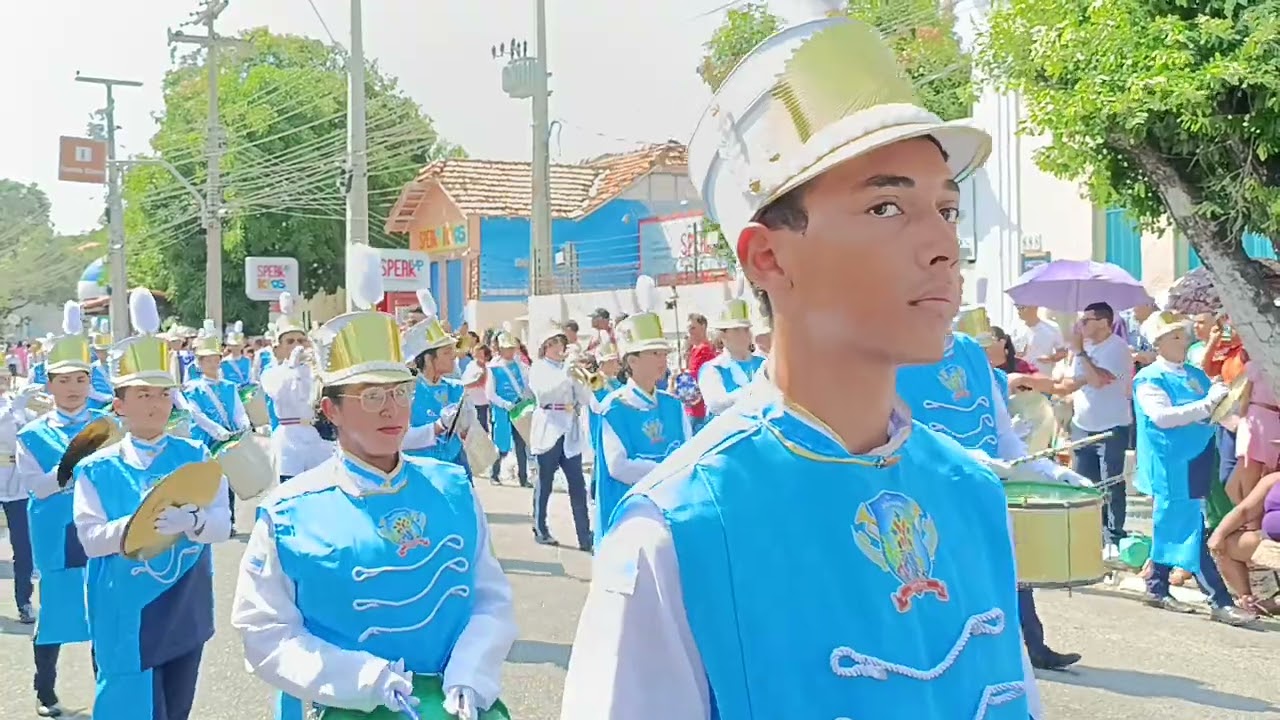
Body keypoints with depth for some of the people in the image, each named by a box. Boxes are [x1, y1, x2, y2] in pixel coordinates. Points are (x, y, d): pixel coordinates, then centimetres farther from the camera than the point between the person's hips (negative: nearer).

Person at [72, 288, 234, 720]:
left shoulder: (195, 457, 1)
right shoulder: (97, 469, -2)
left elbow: (223, 524, -8)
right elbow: (90, 538, -10)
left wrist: (188, 522, -29)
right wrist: (137, 524, -27)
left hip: (186, 613, 2)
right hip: (127, 619, -2)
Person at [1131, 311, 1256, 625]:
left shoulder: (1195, 374, 13)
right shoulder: (1149, 379, -9)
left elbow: (1216, 411, 19)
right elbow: (1162, 416, -22)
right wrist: (1206, 405, -25)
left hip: (1196, 464, 7)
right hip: (1172, 466, -7)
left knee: (1172, 528, 15)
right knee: (1191, 532, -6)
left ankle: (1157, 588, 27)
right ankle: (1220, 601, -6)